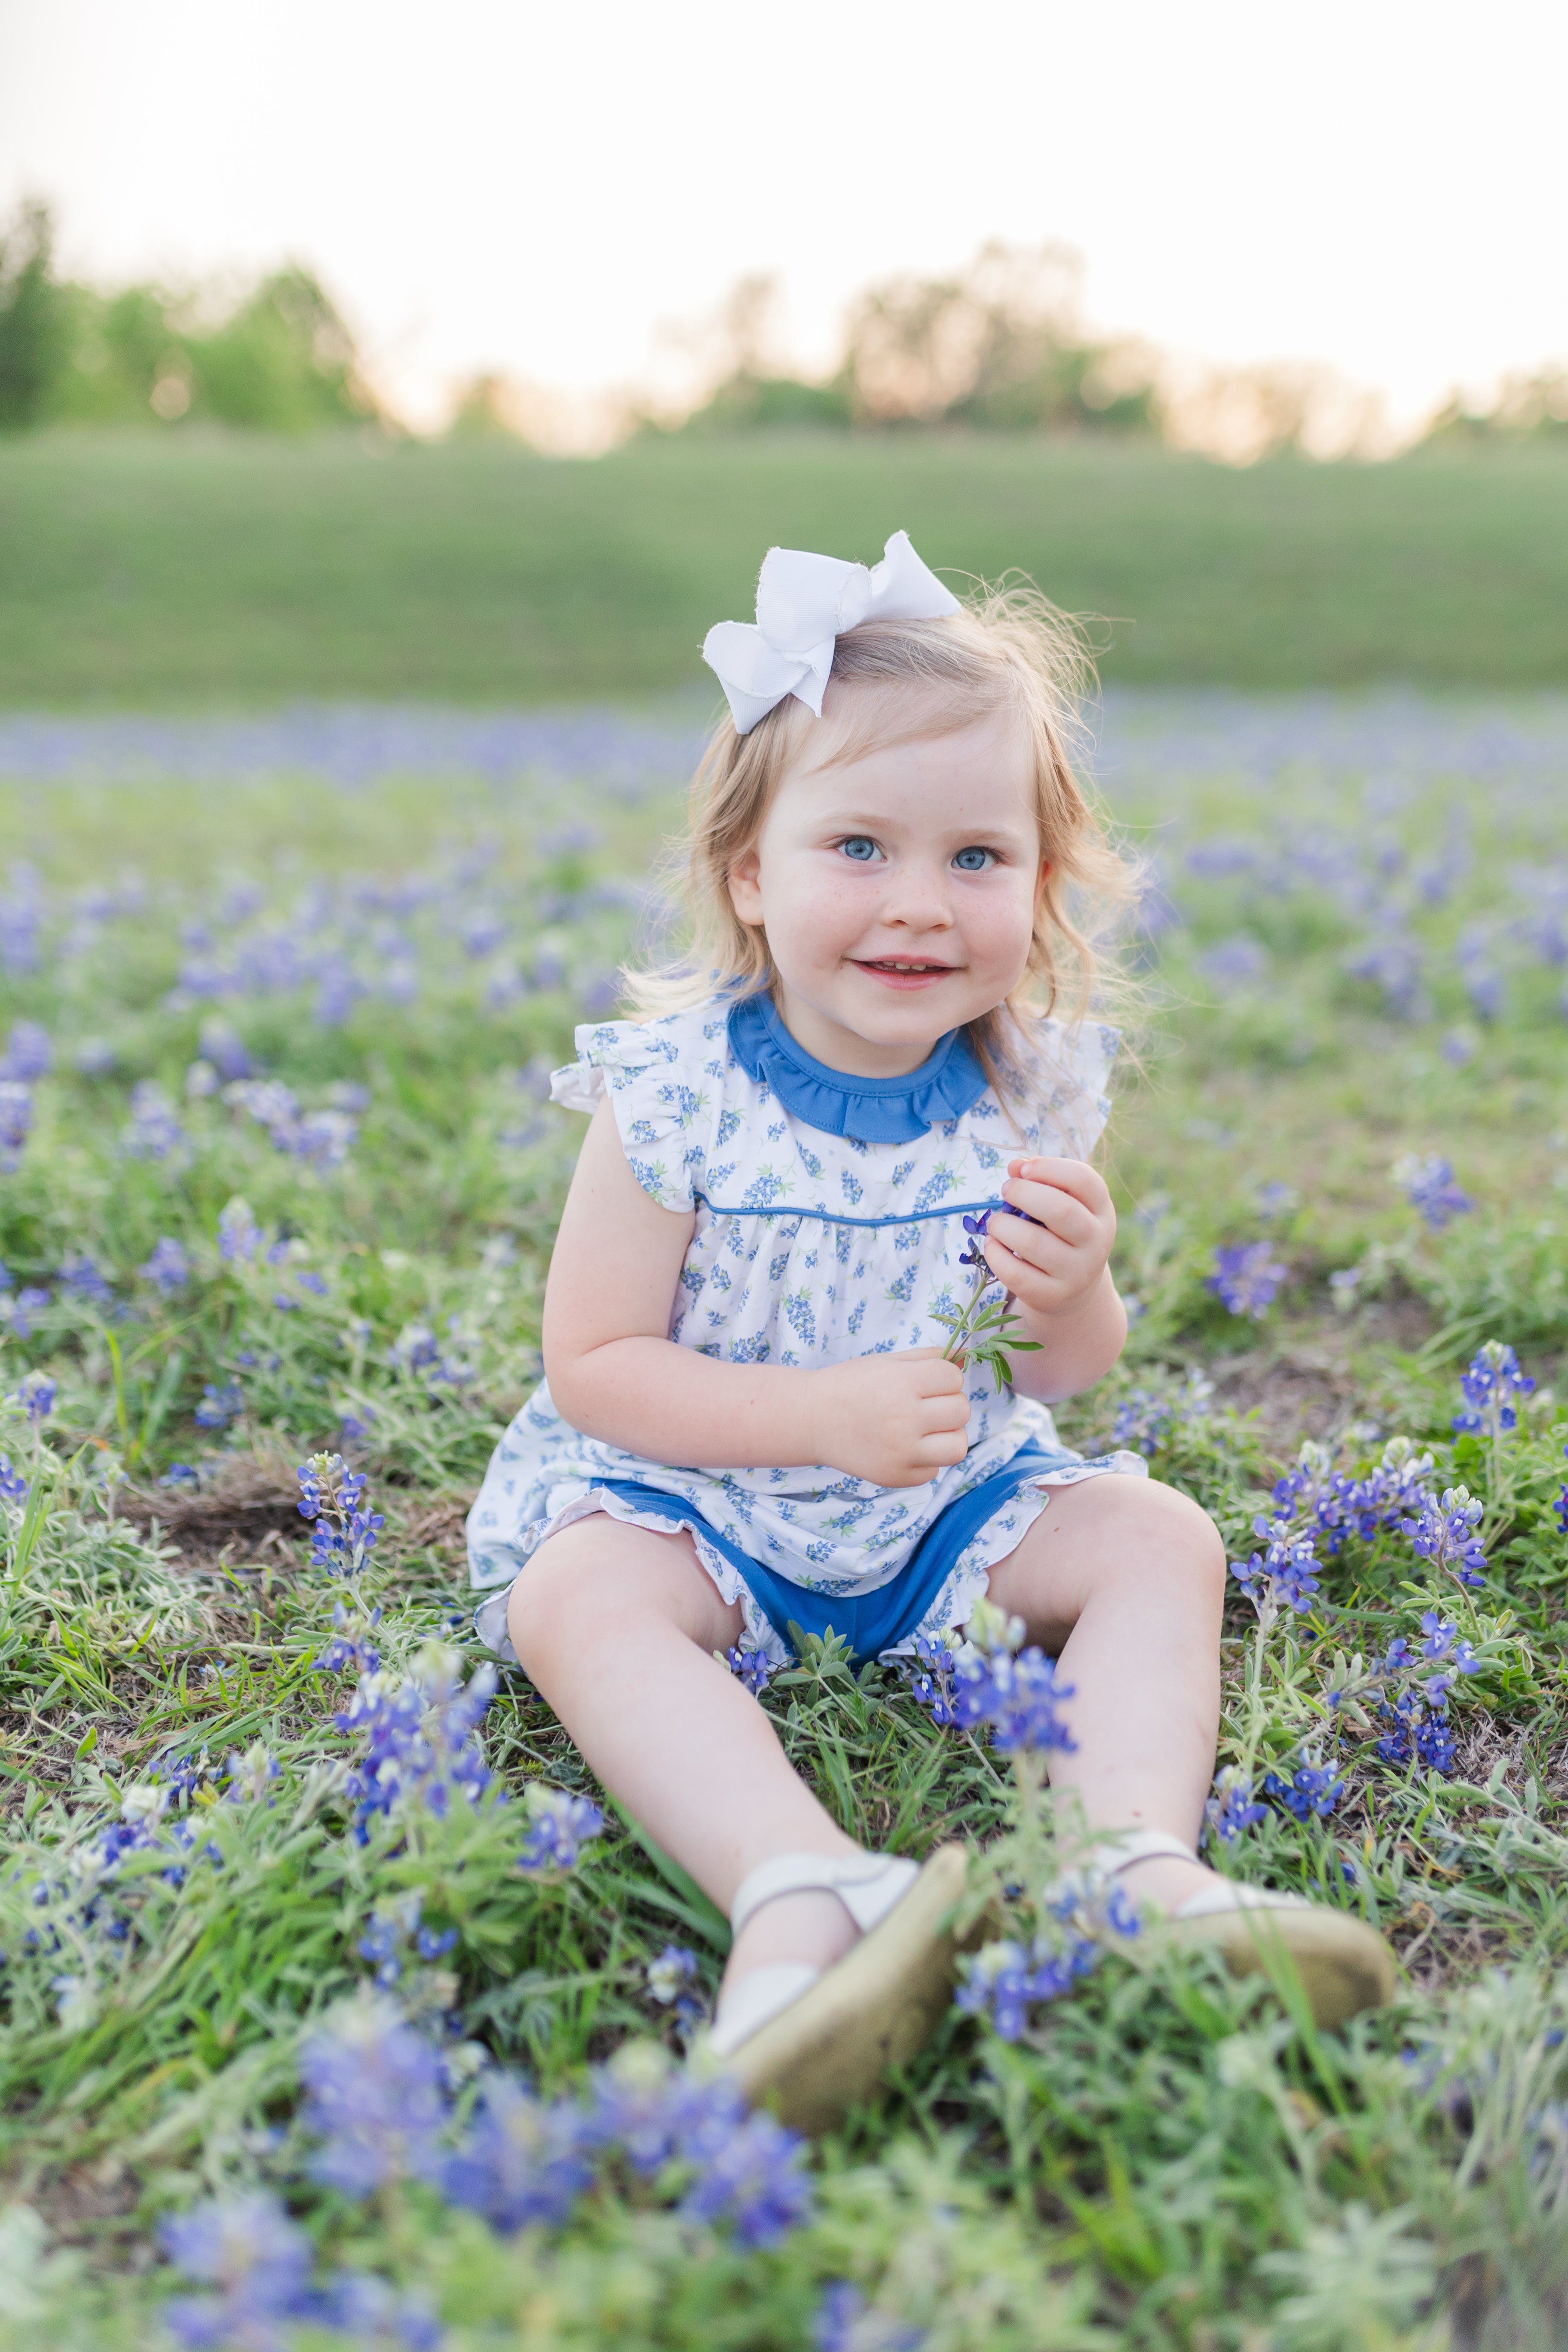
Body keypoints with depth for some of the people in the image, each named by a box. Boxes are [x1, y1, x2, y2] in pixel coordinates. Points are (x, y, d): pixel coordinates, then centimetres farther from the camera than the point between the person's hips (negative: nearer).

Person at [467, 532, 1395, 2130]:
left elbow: (1063, 1379, 2)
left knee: (1162, 1537, -13)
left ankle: (1140, 1862, -31)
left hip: (952, 1509, 3)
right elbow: (592, 1365, -16)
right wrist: (827, 1415, -29)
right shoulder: (672, 1093, -19)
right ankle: (801, 1897, -48)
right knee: (575, 1594, -31)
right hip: (691, 1501, -3)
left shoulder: (1032, 1093, -8)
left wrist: (1073, 1299, -24)